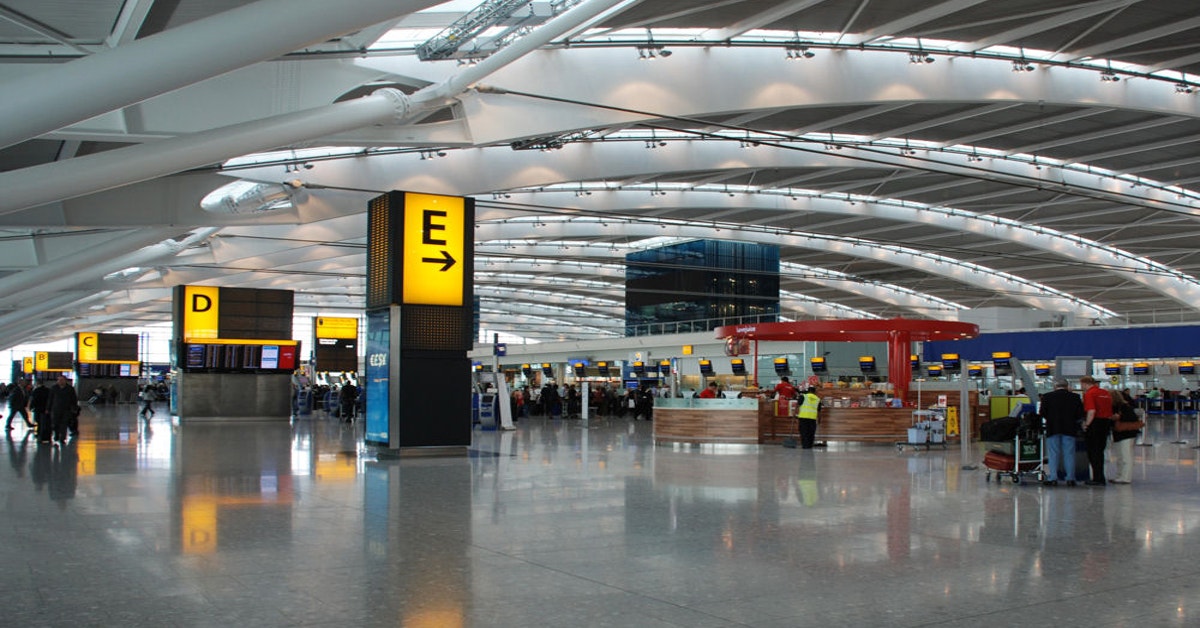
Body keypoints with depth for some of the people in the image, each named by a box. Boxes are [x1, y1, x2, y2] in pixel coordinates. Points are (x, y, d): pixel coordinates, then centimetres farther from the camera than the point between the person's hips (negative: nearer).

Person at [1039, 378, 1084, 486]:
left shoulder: (1047, 397, -4)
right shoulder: (1075, 397, 0)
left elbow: (1043, 413, -4)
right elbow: (1080, 415, -1)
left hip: (1053, 429, -1)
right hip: (1069, 429, 1)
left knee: (1053, 454, 3)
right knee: (1069, 453, 6)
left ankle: (1052, 478, -1)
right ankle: (1070, 478, 6)